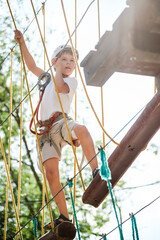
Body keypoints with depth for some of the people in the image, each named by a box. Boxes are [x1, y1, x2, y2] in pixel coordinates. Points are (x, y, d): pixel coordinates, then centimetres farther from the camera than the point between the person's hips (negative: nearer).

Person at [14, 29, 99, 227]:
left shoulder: (71, 80, 13)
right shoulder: (49, 78, 29)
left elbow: (61, 87, -10)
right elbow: (32, 66, 28)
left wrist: (59, 71, 5)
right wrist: (22, 43, 22)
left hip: (61, 122, -4)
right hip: (46, 130, 4)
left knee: (81, 129, -42)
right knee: (51, 173, -13)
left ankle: (95, 170, -39)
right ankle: (64, 216, -10)